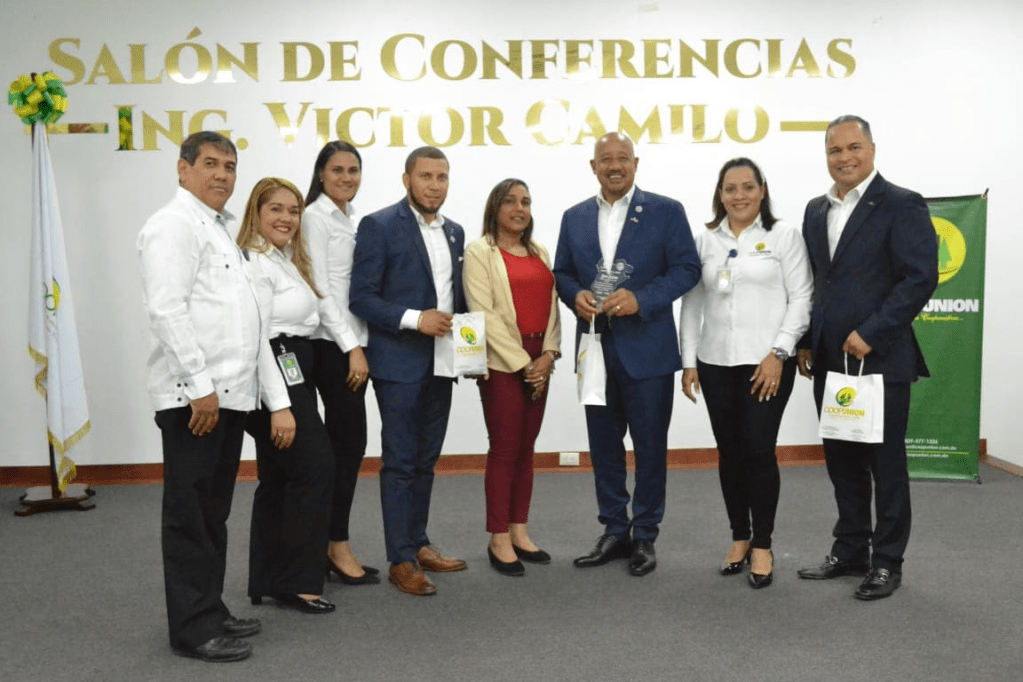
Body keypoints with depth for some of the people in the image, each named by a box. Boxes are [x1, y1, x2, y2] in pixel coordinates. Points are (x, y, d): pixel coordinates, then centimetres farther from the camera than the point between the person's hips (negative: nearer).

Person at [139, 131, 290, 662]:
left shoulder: (221, 229, 21)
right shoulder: (174, 225, -7)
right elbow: (166, 310, -18)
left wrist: (277, 400, 20)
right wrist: (200, 385, -21)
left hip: (230, 393, 9)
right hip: (193, 396, -9)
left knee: (214, 512, 15)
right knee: (190, 513, -1)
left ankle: (210, 611, 26)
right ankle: (193, 628, 8)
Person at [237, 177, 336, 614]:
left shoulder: (288, 260, 18)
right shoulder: (255, 263, -13)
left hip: (294, 376, 10)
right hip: (275, 377, -10)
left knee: (278, 477, 12)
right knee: (315, 468, -9)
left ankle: (268, 581, 21)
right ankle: (298, 581, 1)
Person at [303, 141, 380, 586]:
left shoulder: (349, 218, 17)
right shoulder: (316, 216, -8)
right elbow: (319, 287, -15)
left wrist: (359, 344, 12)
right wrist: (352, 347, -18)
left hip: (352, 341, 8)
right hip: (333, 344, -8)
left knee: (342, 444, 9)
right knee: (350, 442, -6)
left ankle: (327, 544, 17)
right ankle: (338, 545, 5)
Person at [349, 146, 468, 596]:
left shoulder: (454, 232, 13)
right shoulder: (378, 227, -7)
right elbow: (360, 297, -12)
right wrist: (414, 319, -21)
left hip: (440, 363, 7)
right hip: (399, 363, -6)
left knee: (426, 459, 15)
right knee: (399, 461, 0)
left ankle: (418, 543, 27)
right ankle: (401, 561, 8)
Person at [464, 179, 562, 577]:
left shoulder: (539, 253, 15)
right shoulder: (480, 252, -3)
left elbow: (552, 307, 11)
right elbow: (484, 313, -10)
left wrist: (548, 356, -4)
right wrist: (522, 363, -13)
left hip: (539, 363, 6)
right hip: (503, 363, -6)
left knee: (526, 448, 10)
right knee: (504, 449, -3)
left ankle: (519, 532, 18)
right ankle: (499, 540, 7)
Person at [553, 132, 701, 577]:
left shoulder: (666, 211, -1)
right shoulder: (575, 218, 10)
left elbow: (686, 268, -6)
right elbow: (561, 272, 13)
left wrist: (641, 299, -19)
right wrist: (576, 295, -9)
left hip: (647, 350, -4)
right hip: (595, 349, 4)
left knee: (650, 446, 5)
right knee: (604, 445, 11)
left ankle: (645, 537, 19)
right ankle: (614, 532, 25)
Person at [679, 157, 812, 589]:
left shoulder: (784, 235, 1)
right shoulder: (705, 240, 10)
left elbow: (801, 299, -4)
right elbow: (691, 304, 11)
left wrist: (778, 353, -12)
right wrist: (688, 362, 5)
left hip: (766, 362, -3)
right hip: (716, 363, 4)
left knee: (759, 452, -4)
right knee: (729, 453, 9)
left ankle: (763, 546, 10)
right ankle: (739, 538, 23)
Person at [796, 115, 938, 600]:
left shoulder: (901, 206, -7)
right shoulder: (816, 210, 13)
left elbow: (921, 279, -14)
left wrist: (869, 334, -18)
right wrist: (806, 343, 10)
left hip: (880, 357, -6)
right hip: (829, 360, 6)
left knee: (885, 463, 5)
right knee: (842, 461, 13)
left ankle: (887, 561, 18)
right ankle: (850, 551, 27)